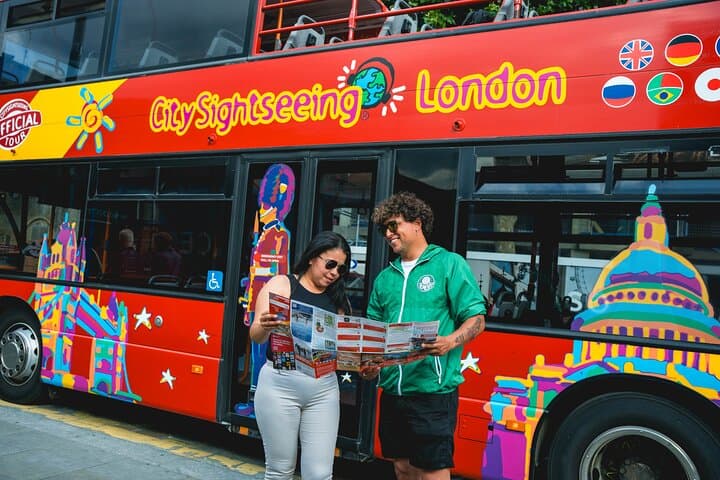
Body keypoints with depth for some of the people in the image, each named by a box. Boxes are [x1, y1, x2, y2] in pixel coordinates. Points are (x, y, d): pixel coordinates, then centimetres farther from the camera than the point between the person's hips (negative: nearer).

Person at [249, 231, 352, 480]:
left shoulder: (337, 298, 10)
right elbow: (256, 336, -8)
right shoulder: (281, 285, -1)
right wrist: (264, 327, -31)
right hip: (281, 383, -3)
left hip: (324, 387, 3)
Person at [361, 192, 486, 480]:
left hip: (433, 390, -6)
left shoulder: (450, 264, -2)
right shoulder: (385, 278, 14)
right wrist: (369, 363, -1)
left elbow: (476, 318, -6)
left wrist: (450, 342, -25)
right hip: (392, 390, 6)